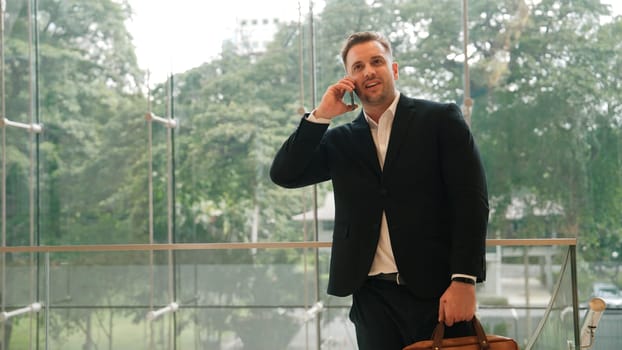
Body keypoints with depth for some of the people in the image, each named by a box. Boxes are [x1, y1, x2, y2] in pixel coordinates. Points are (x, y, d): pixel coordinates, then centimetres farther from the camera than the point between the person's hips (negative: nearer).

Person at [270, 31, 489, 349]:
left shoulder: (440, 119, 2)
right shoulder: (341, 141, 12)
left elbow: (471, 201, -4)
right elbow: (283, 175, 4)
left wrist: (464, 280, -13)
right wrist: (320, 116, -3)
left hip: (436, 290, -3)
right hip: (372, 296, 3)